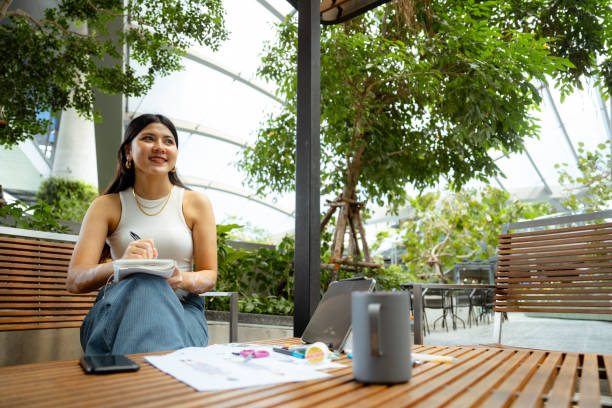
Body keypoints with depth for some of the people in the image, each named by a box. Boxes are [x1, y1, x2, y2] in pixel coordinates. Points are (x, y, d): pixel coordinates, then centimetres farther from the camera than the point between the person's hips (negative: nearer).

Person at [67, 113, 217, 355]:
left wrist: (184, 280, -21)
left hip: (181, 306, -1)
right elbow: (74, 281, -4)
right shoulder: (106, 206, 5)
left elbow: (209, 276, 5)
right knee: (144, 284, -35)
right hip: (121, 305, 2)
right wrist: (118, 265, -27)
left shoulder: (196, 203, 5)